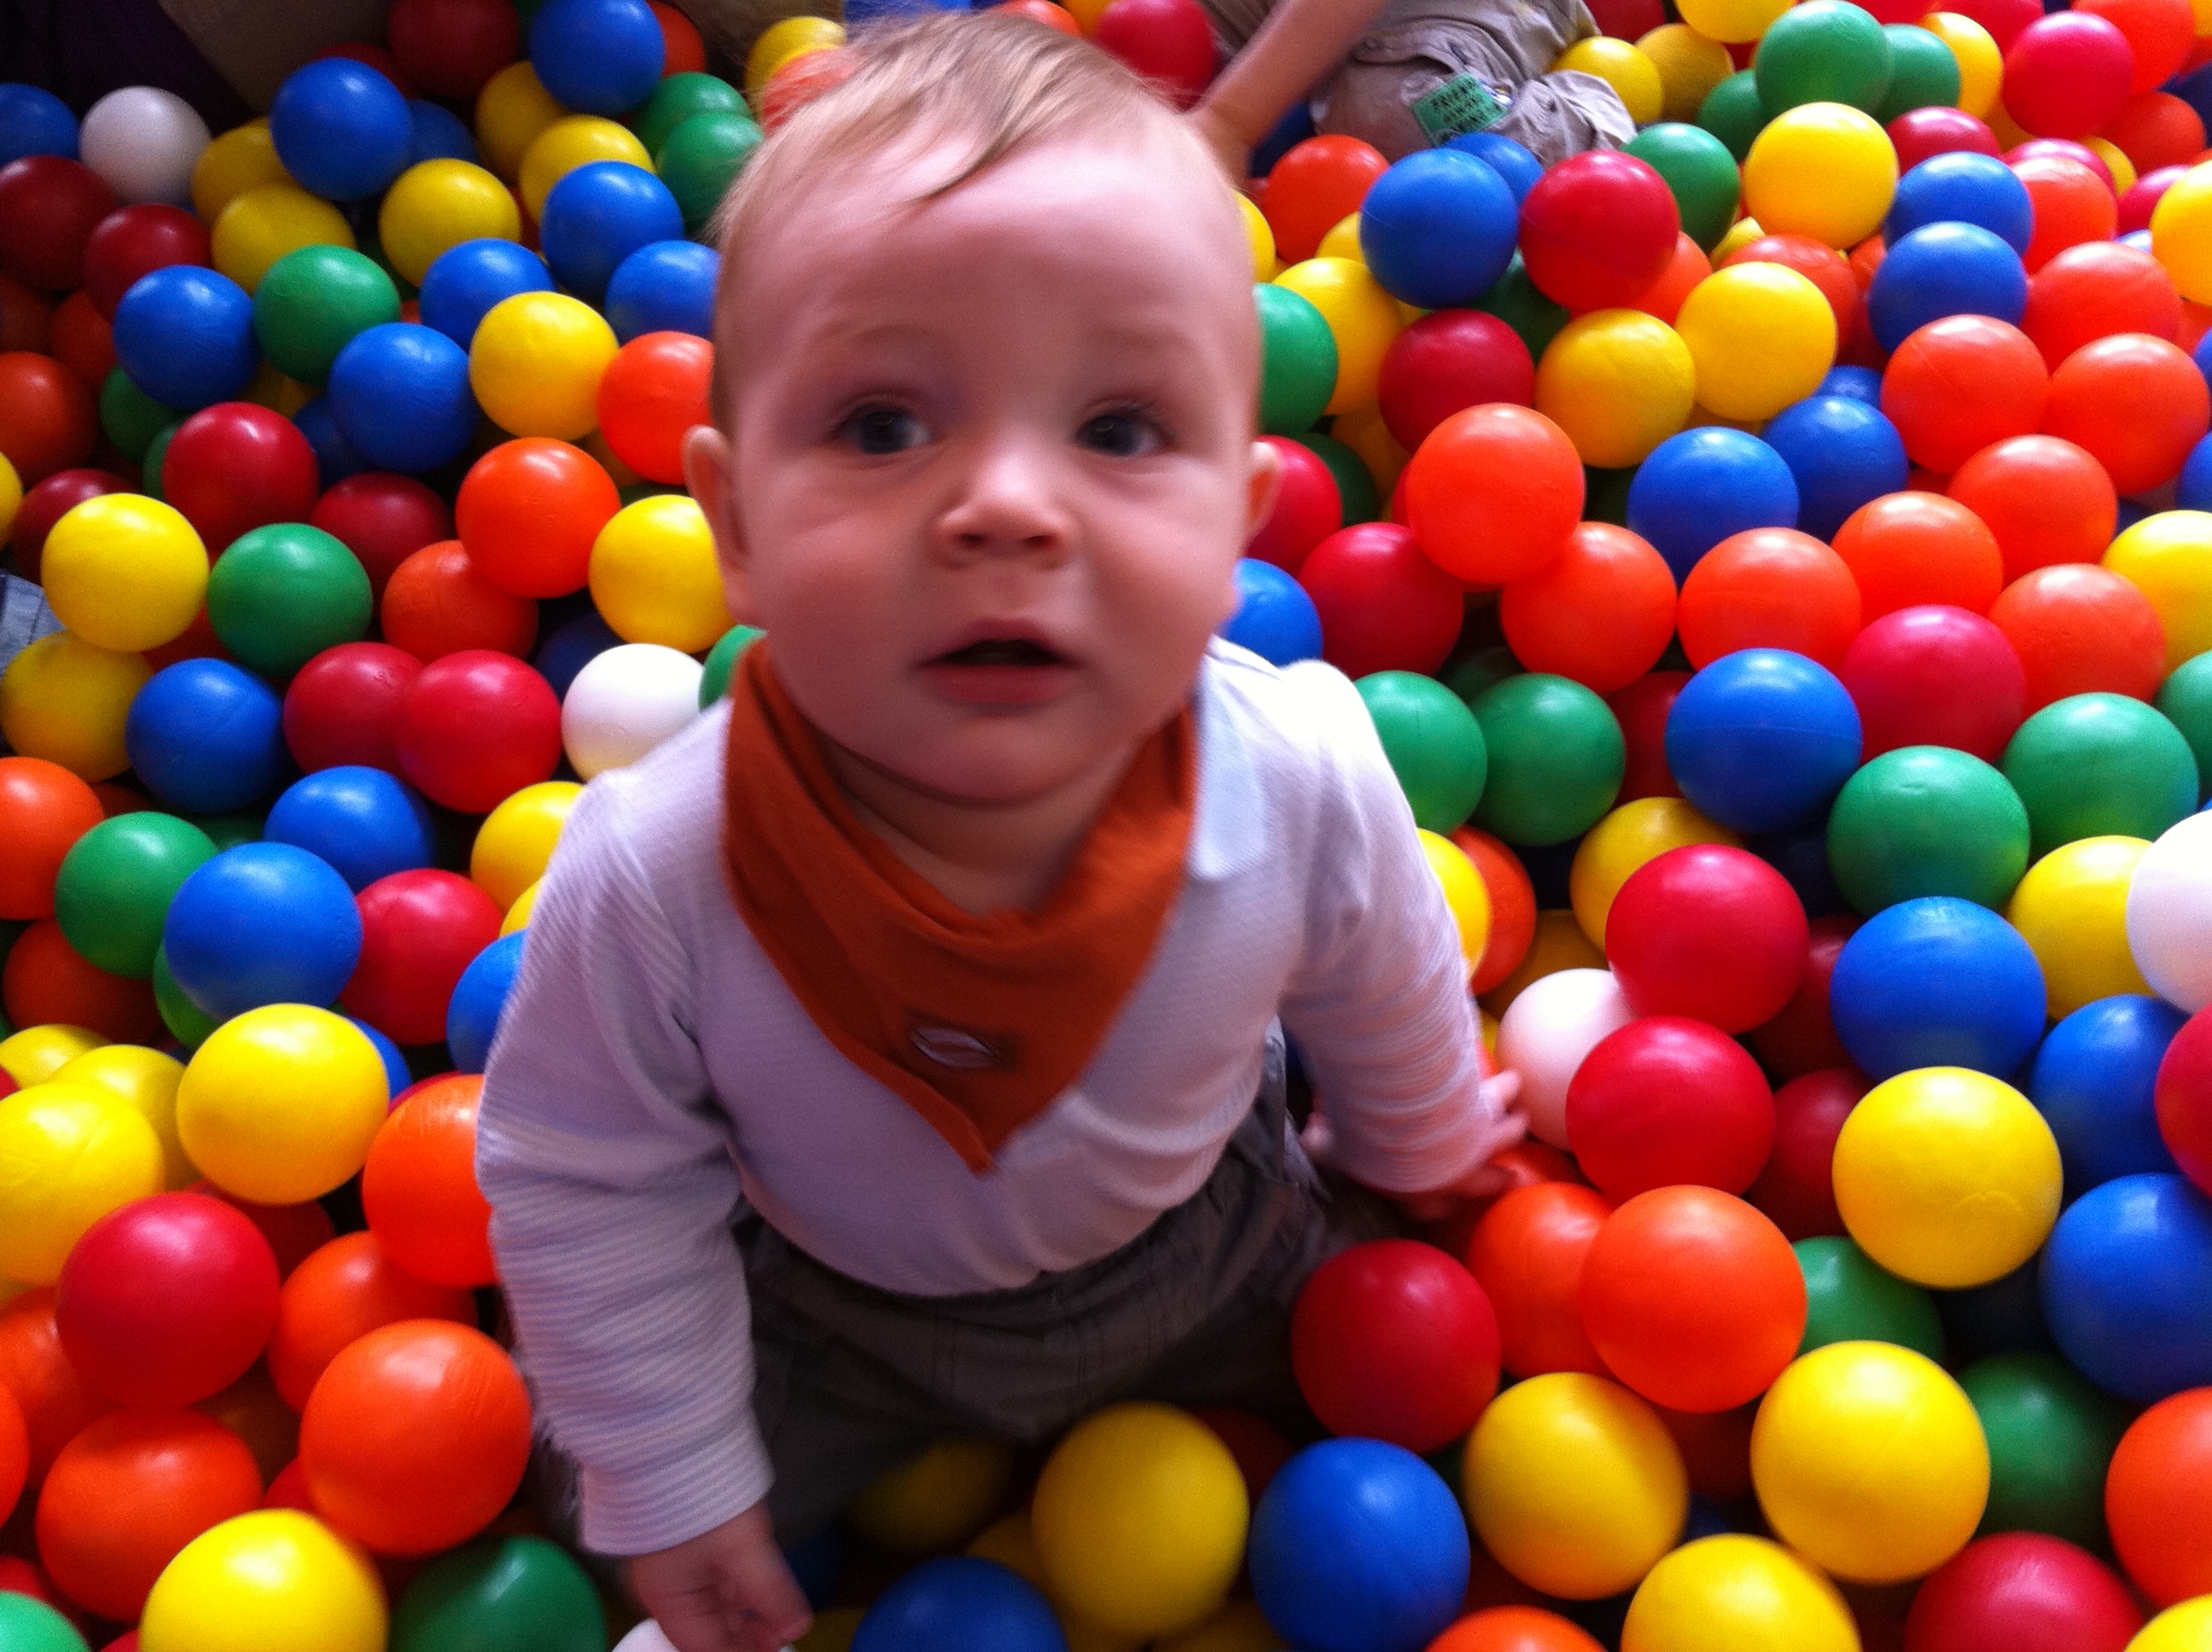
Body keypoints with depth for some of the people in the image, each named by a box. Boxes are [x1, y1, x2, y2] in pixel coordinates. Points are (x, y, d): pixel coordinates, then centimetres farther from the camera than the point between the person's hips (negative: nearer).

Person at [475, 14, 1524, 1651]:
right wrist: (672, 1483, -10)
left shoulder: (1308, 789, -35)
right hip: (834, 1311, -1)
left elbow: (1389, 1012, -10)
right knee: (607, 1507, 12)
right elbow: (589, 1190, -20)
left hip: (1196, 1241, 2)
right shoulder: (650, 882, -40)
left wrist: (1419, 1152, 11)